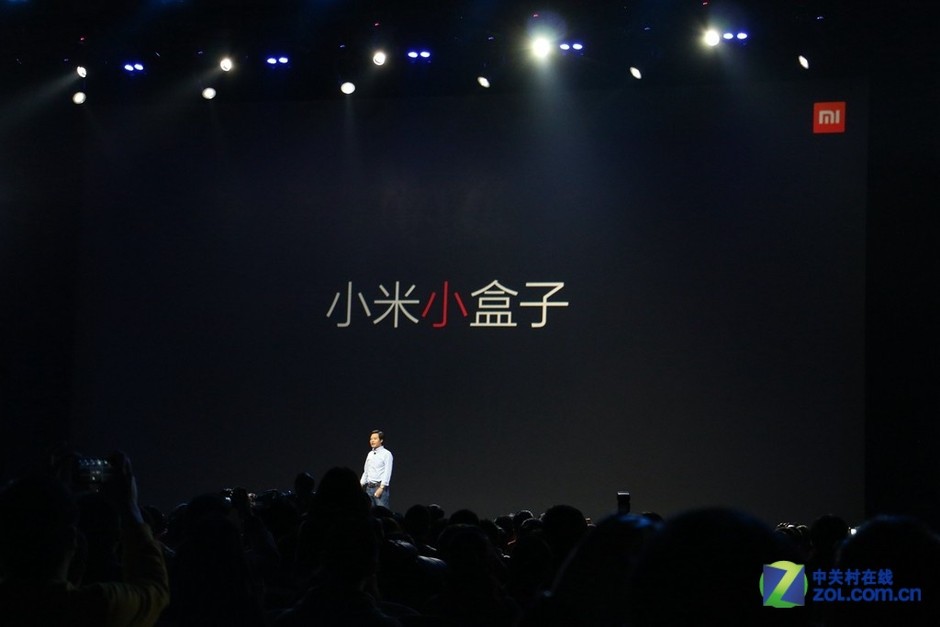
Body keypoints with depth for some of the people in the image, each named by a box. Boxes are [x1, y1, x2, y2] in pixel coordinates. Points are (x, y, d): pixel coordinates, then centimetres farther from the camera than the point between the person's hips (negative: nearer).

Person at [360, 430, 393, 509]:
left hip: (380, 486, -7)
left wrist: (381, 488, -19)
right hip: (369, 487, 7)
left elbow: (387, 472, -12)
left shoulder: (386, 454, -6)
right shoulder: (370, 454, 14)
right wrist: (361, 485, 12)